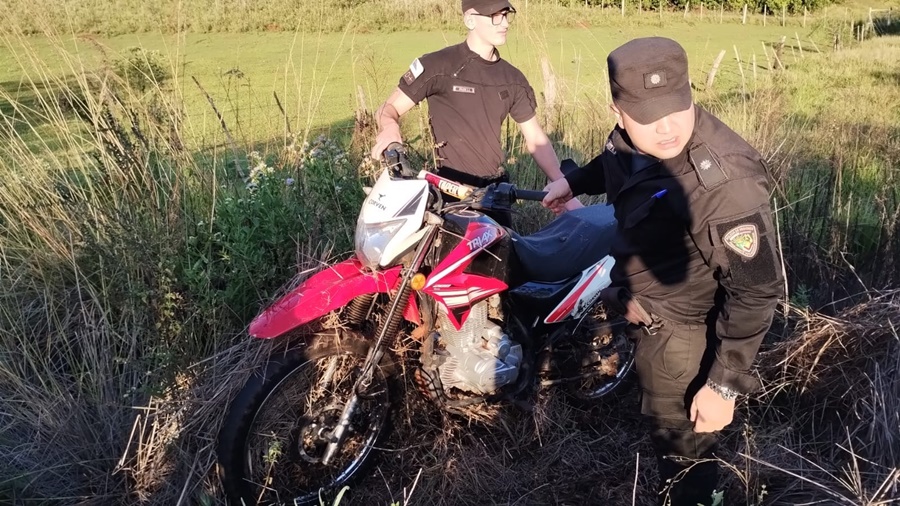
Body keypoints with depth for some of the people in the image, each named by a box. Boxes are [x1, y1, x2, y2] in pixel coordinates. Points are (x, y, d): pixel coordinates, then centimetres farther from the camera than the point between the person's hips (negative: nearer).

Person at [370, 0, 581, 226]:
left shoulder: (512, 79, 10)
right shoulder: (438, 66, -7)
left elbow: (536, 139, 11)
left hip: (497, 188, 6)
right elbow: (388, 108, -5)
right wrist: (389, 127, -30)